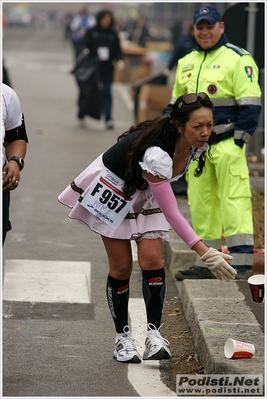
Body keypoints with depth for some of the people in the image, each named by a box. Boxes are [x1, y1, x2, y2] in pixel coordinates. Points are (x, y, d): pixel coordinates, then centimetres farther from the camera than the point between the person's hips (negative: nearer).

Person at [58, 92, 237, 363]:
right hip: (113, 189, -5)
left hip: (146, 193, 6)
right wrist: (204, 253, -45)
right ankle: (122, 336, 13)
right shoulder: (157, 154, -42)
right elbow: (171, 213, -41)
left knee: (152, 260, -10)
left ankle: (154, 334, -8)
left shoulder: (198, 145, -20)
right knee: (121, 267, -1)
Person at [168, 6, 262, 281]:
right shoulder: (186, 62, 16)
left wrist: (238, 142, -14)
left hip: (226, 144, -7)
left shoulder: (238, 59, -5)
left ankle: (241, 265, -9)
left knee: (234, 202, -10)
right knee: (200, 205, 9)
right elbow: (177, 104, 23)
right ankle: (206, 263, 17)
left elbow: (250, 105, -10)